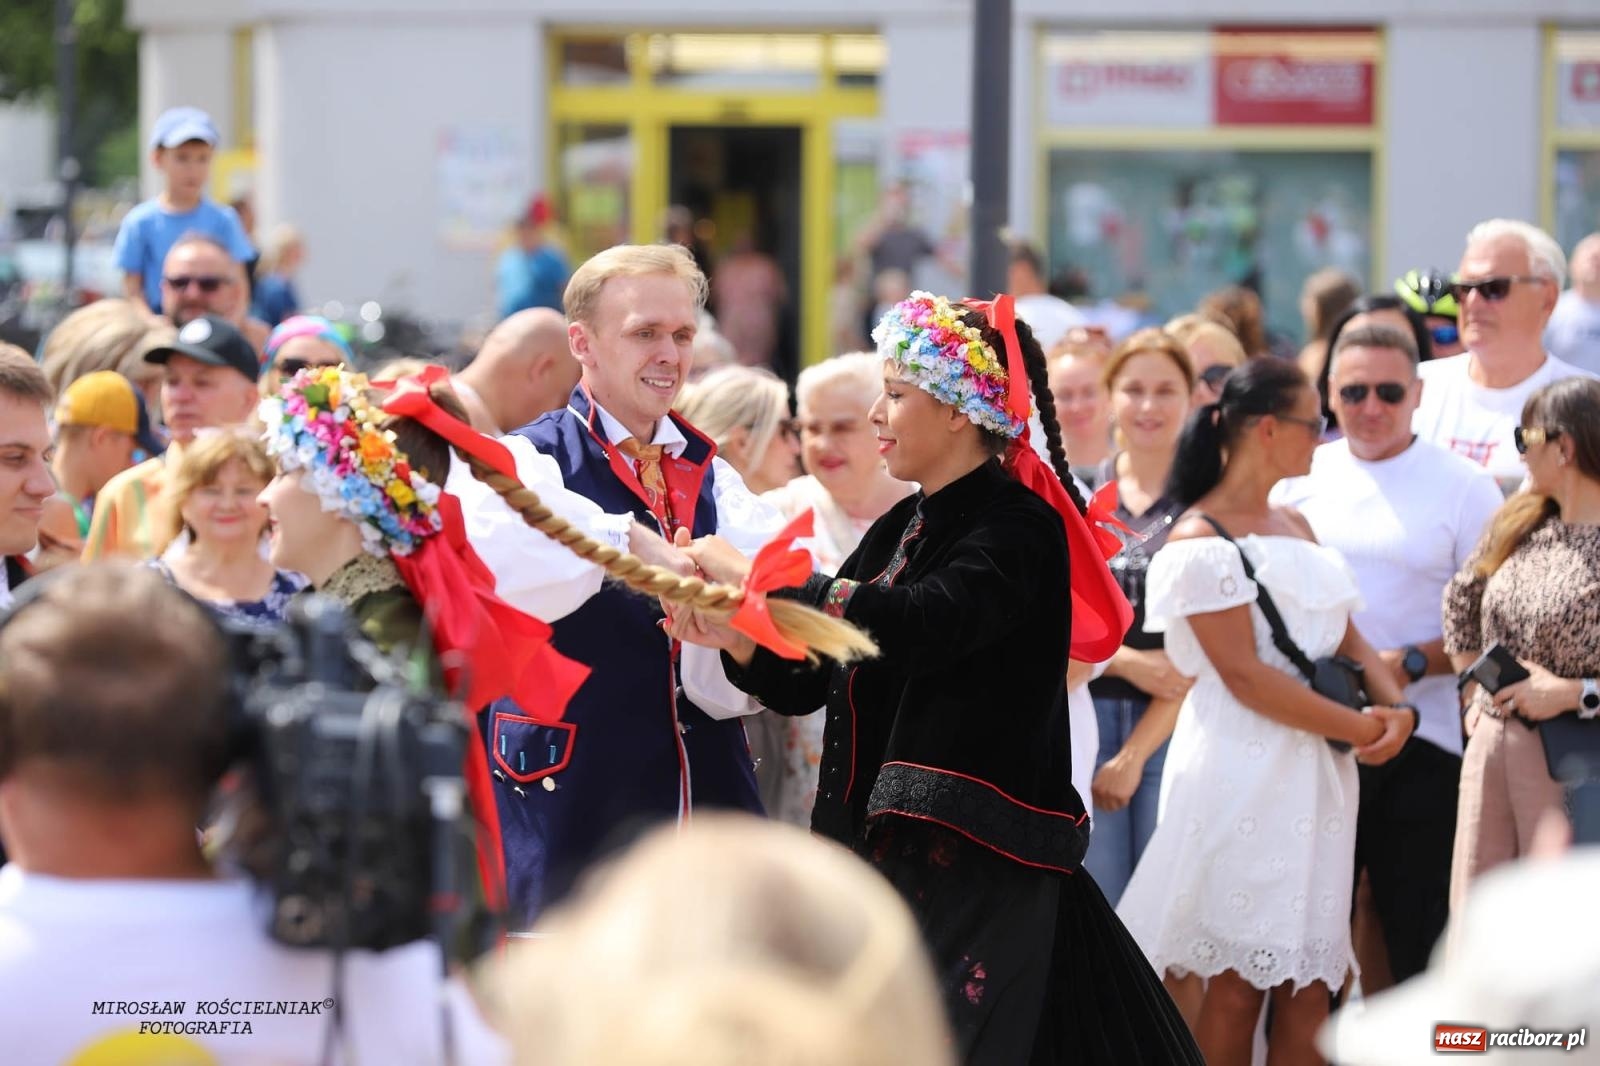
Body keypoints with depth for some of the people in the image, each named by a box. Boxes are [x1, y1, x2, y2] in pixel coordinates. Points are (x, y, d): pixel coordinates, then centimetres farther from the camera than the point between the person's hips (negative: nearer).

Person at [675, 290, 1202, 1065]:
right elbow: (805, 682, 14)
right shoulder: (902, 528, 14)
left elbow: (920, 624, -28)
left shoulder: (1020, 530, -10)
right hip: (883, 856, 7)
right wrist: (733, 636, -7)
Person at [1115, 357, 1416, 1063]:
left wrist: (1393, 708, -5)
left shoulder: (1295, 527, 16)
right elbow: (1244, 674, -15)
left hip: (1317, 774, 8)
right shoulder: (1201, 543, -10)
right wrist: (1357, 727, -13)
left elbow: (1344, 635, 14)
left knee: (1310, 983, 5)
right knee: (1237, 980, -4)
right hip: (1243, 773, -8)